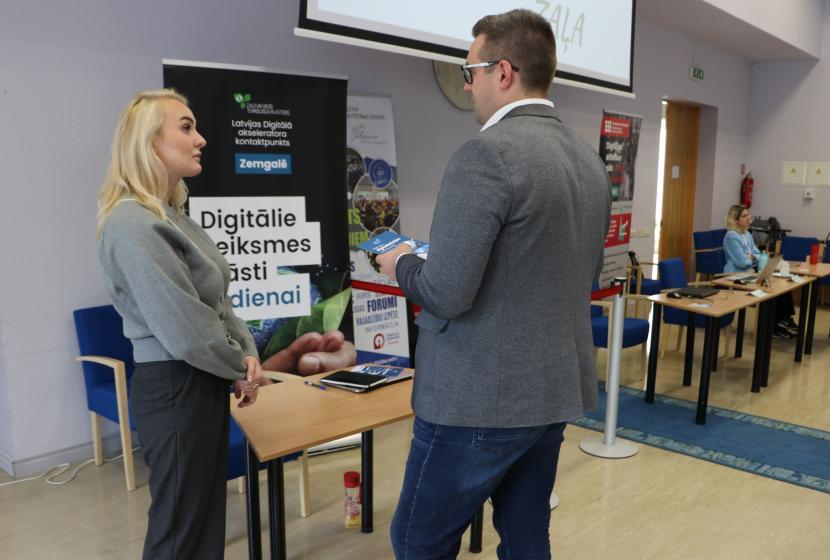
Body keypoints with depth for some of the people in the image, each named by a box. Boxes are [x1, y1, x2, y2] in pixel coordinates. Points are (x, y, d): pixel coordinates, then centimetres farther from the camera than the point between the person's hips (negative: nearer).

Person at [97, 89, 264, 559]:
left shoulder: (172, 215, 11)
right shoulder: (133, 223, -20)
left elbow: (218, 301, 12)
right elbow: (184, 329, -23)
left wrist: (248, 353, -3)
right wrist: (239, 368, -8)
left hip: (204, 384, 9)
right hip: (174, 387, -9)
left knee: (207, 519, 20)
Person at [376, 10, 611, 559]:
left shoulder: (486, 154, -20)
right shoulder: (589, 158, 7)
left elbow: (446, 294, -23)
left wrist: (401, 263, -3)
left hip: (481, 397, -8)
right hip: (556, 388, 8)